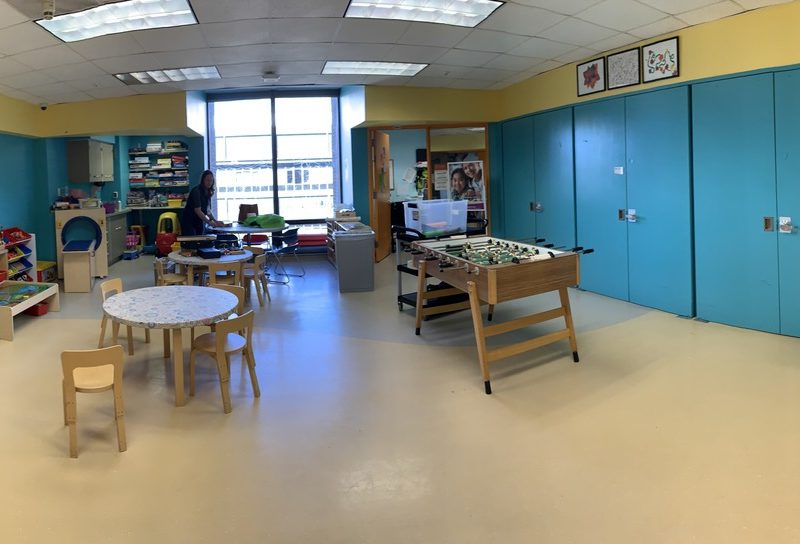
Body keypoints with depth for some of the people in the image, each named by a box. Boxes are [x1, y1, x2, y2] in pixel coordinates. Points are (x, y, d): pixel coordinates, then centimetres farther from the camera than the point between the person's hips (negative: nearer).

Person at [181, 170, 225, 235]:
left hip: (200, 223, 7)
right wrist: (209, 222, -31)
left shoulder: (208, 192, 5)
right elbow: (198, 211, -25)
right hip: (189, 222, -7)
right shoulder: (196, 191, -18)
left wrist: (215, 221, -5)